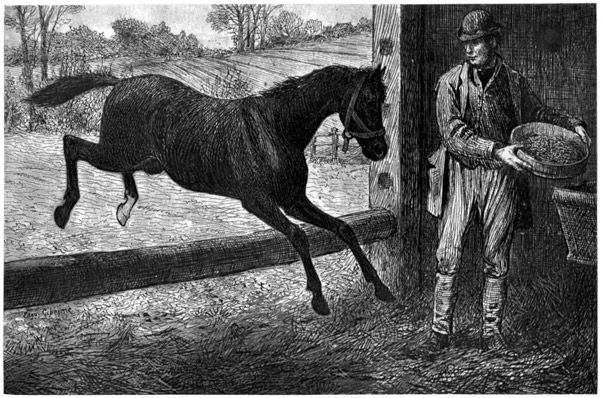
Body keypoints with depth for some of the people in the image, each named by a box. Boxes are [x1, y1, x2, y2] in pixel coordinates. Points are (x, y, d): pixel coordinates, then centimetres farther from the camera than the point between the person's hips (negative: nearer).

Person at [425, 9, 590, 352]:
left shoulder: (514, 82, 6)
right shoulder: (451, 83, -3)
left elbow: (537, 113, 22)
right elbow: (452, 134, -13)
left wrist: (572, 124, 5)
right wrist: (496, 151, -23)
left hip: (501, 177, 2)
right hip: (461, 174, -2)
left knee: (497, 260, 7)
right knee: (448, 256, -2)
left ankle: (492, 331, 18)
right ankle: (441, 329, 10)